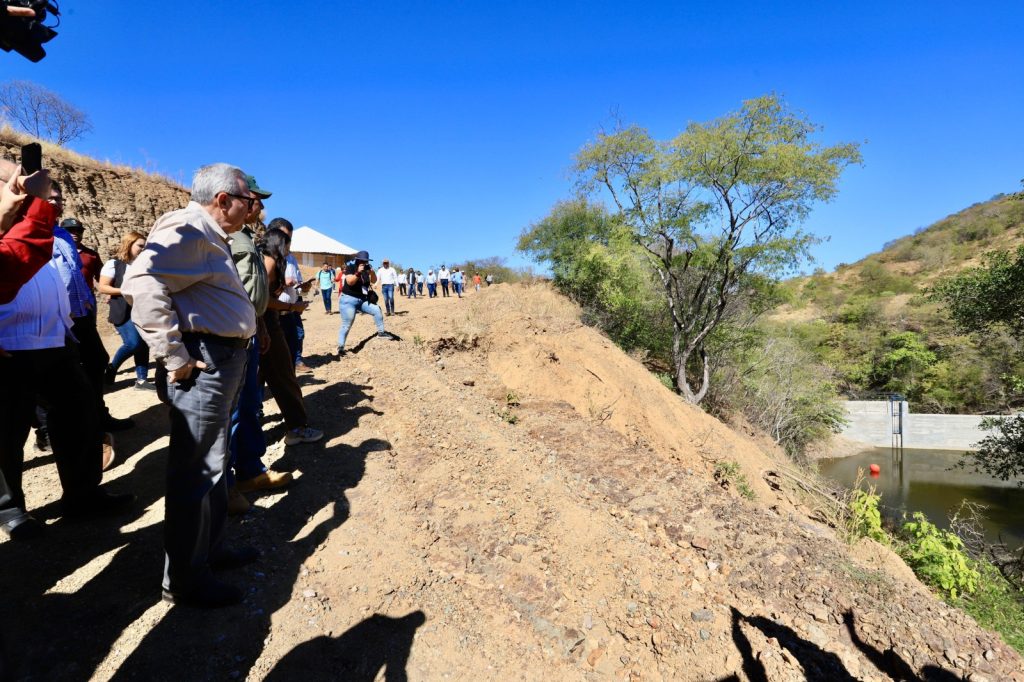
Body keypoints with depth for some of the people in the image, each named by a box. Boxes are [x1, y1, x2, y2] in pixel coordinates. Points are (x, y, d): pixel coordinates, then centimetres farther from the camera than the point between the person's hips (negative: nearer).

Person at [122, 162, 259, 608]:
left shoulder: (211, 236, 18)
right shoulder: (187, 228, -15)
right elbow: (141, 284, -29)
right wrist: (175, 358, -25)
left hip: (226, 360, 11)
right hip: (205, 364, -11)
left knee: (214, 463, 20)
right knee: (196, 471, -1)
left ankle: (211, 548, 36)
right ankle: (185, 580, 14)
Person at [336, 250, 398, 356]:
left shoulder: (366, 269, 7)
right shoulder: (350, 268, -10)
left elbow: (373, 281, 0)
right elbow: (350, 282, -23)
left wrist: (372, 272, -17)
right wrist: (358, 273, -35)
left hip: (362, 300, 7)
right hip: (348, 300, -7)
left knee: (377, 310, 1)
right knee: (346, 325, -10)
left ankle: (381, 332, 10)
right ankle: (340, 348, -5)